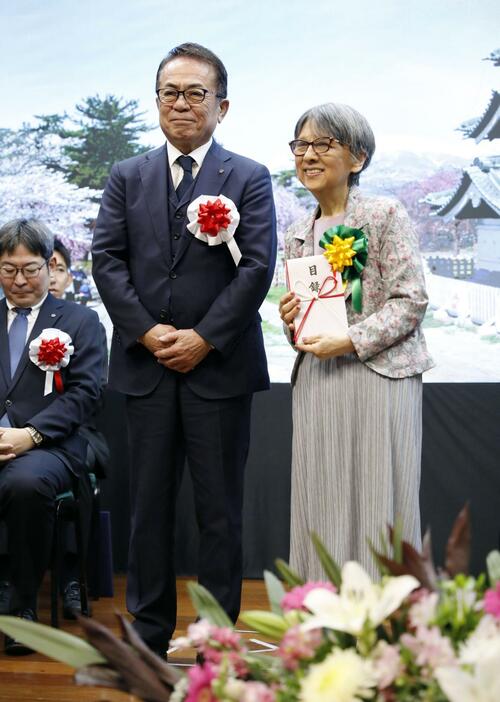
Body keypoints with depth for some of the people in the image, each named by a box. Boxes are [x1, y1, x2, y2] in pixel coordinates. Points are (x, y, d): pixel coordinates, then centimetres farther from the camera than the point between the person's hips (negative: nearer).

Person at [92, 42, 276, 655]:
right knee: (149, 505, 9)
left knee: (220, 509, 5)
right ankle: (148, 633, 19)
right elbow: (106, 260, 2)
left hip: (220, 367, -2)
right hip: (146, 365, 2)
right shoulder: (127, 177, 10)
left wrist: (204, 338, -14)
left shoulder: (249, 179, 3)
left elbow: (258, 266, -6)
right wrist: (147, 332, -10)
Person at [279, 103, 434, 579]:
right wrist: (292, 325, 0)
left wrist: (350, 341, -17)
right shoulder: (297, 235, 15)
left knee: (376, 505, -5)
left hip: (377, 377, -5)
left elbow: (411, 300, -8)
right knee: (321, 509, 4)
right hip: (316, 384, 6)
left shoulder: (385, 215, -3)